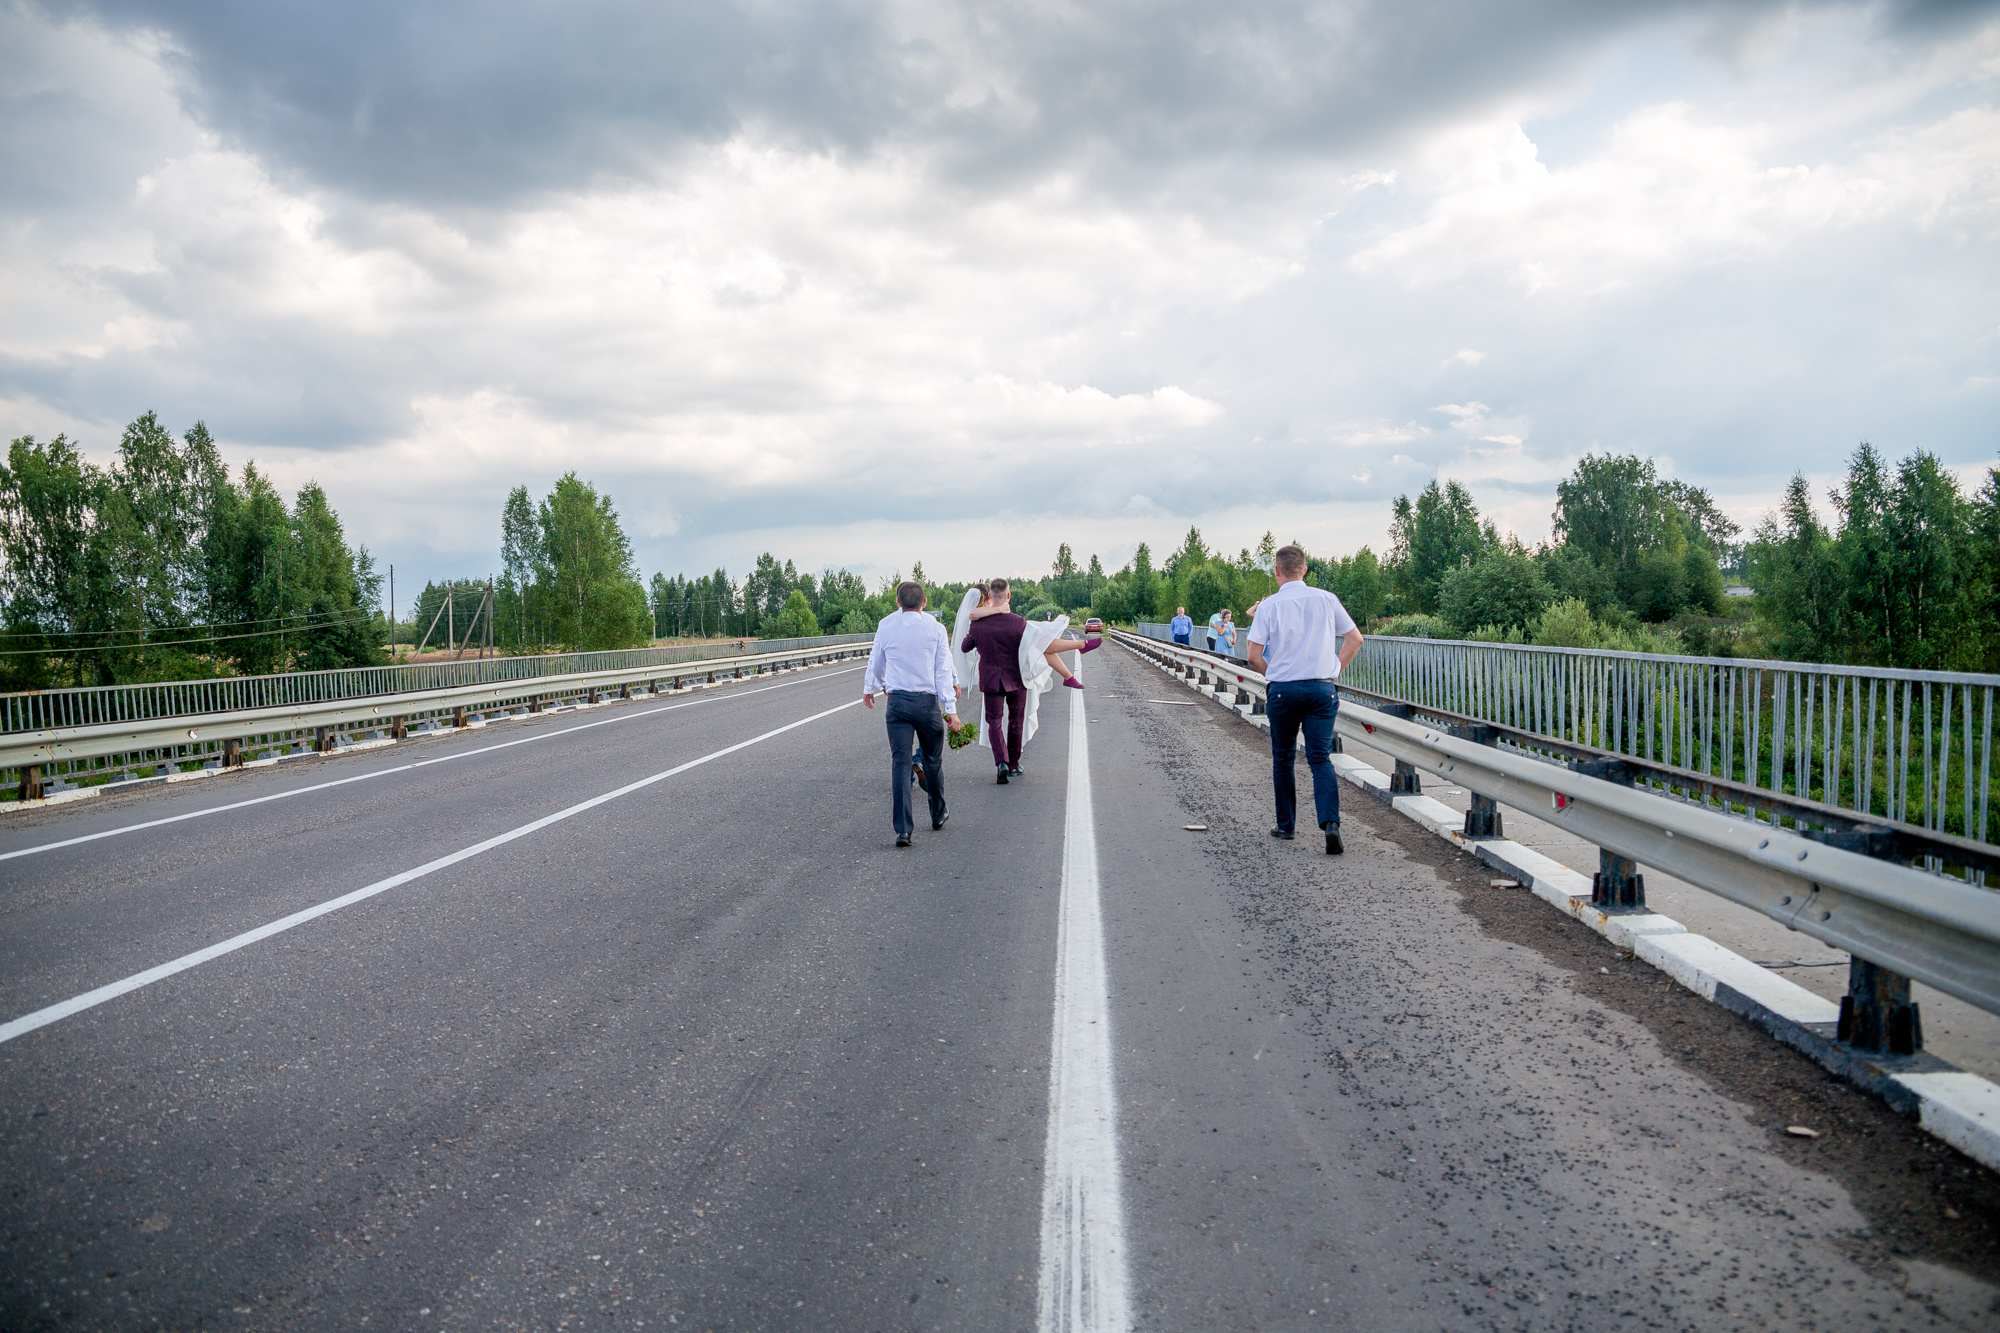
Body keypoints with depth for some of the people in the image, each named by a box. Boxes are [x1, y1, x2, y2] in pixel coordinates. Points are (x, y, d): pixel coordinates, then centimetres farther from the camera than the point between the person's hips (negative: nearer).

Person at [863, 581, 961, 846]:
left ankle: (903, 829, -7)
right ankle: (938, 814, 34)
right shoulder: (935, 628, -2)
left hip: (897, 701, 0)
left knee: (900, 763, -1)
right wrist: (951, 708, -2)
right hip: (928, 701, 0)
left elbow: (876, 663, 16)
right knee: (932, 760, 16)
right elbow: (943, 670, -3)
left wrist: (869, 690, 35)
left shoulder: (885, 627, 2)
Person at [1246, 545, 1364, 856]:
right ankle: (1330, 823, -19)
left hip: (1282, 690, -1)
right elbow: (1355, 638, 8)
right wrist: (1335, 668, 13)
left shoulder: (1269, 605, -4)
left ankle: (1285, 826, 21)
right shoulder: (1326, 599, 3)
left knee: (1283, 759, 14)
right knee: (1321, 759, 0)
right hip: (1322, 689, 1)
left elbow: (1254, 656, -6)